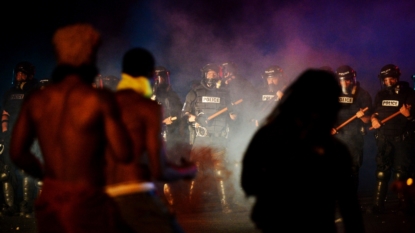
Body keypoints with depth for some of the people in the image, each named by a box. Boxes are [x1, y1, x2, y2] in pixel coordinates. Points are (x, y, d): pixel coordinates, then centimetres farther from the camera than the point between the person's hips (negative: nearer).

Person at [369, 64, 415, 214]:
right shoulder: (380, 95, 10)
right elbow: (374, 113, 18)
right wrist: (373, 119, -4)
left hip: (402, 139, -3)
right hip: (384, 138, 3)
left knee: (401, 173, 0)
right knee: (381, 172, 2)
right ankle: (378, 205, 2)